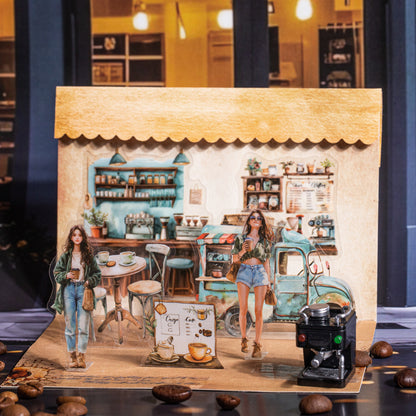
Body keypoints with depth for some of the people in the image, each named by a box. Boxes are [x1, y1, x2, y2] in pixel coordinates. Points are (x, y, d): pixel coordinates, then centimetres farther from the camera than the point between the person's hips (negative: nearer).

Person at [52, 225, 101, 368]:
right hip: (69, 289, 1)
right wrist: (66, 275, -10)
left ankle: (81, 356, -1)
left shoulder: (89, 255, 8)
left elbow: (97, 274, 11)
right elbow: (57, 273, 9)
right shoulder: (65, 255, 8)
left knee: (83, 326, -7)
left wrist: (89, 282, -7)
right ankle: (72, 356, 9)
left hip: (83, 289, -1)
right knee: (70, 325, 2)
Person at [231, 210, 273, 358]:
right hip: (244, 271, 0)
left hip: (260, 272, 1)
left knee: (258, 311, -6)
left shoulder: (265, 241, 12)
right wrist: (242, 252, -10)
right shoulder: (241, 239, 9)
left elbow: (266, 262, 15)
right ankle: (244, 339, 12)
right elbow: (234, 259, 9)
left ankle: (257, 344, -3)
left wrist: (268, 280, 11)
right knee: (243, 309, -5)